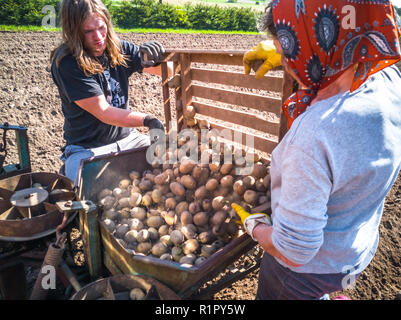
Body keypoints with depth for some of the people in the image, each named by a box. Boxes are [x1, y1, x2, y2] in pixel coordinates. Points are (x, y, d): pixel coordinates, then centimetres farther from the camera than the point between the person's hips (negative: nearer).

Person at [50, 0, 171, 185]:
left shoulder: (119, 49, 0)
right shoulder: (66, 63, -14)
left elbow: (169, 71, 2)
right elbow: (103, 112, -19)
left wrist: (157, 60, -21)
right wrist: (146, 120, -31)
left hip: (127, 138, 5)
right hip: (87, 148, -4)